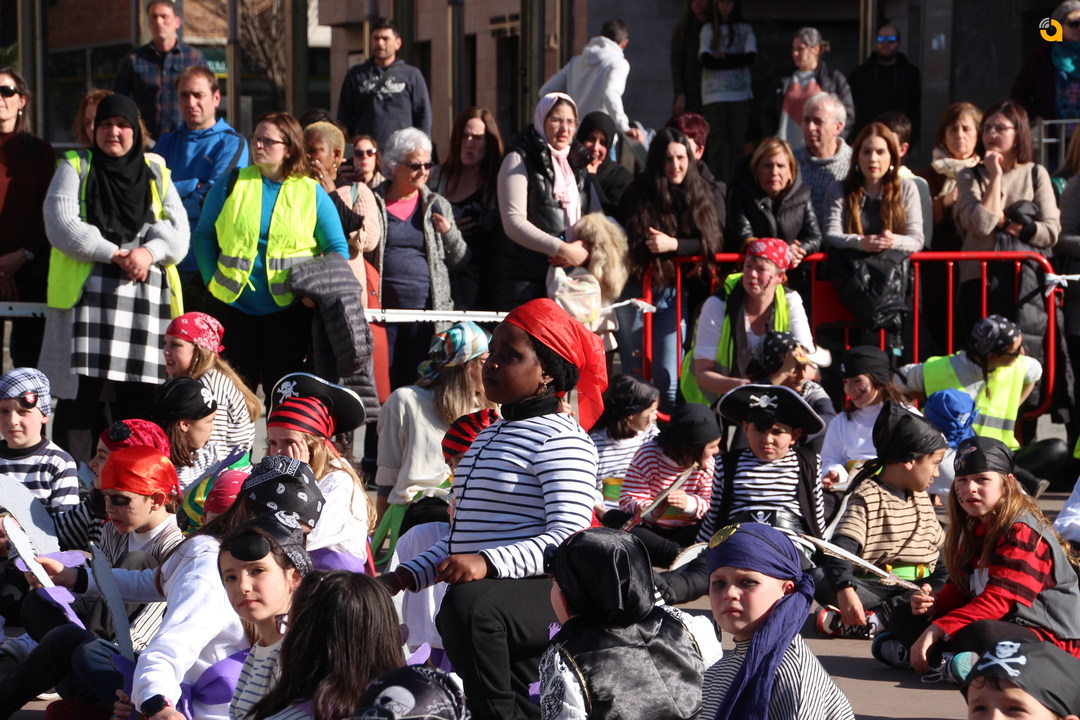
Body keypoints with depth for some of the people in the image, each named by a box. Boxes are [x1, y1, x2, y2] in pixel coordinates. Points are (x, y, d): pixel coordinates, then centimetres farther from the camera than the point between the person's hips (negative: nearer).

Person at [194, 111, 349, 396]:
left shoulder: (311, 193, 2)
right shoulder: (231, 184, 5)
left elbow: (337, 247, 6)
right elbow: (204, 235, 10)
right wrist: (211, 279, -2)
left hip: (289, 309, -1)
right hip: (233, 305, 1)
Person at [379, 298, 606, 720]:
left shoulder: (561, 440, -7)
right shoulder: (489, 436, 24)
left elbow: (569, 538, -20)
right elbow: (463, 536, 28)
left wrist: (488, 563, -31)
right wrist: (401, 579, 17)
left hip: (546, 592, -9)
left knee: (466, 604, -37)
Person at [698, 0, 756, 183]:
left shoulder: (745, 30, 13)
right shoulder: (708, 29, 10)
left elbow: (750, 57, -2)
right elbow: (706, 59, -3)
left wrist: (723, 57, -6)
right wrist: (734, 61, -5)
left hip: (740, 94, 1)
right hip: (714, 95, -1)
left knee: (737, 141, -1)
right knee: (717, 142, -7)